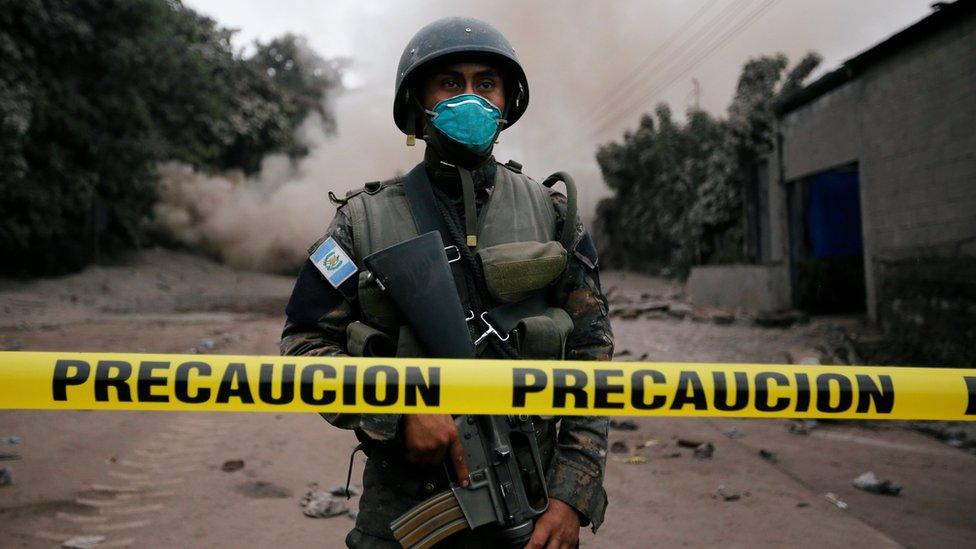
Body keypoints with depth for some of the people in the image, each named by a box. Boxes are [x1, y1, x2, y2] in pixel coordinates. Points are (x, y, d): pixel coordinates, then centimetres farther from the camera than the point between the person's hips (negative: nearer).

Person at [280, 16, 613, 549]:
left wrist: (572, 497, -9)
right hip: (402, 500, -1)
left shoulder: (552, 216, 1)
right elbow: (307, 343, -2)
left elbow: (588, 360, -1)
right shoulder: (365, 220, -2)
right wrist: (398, 410, -18)